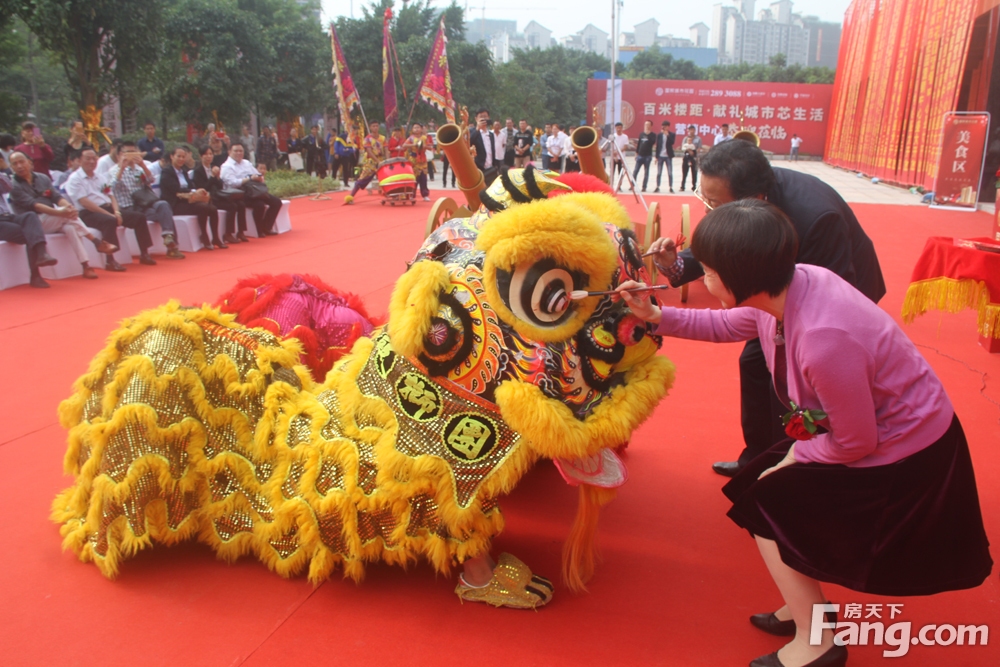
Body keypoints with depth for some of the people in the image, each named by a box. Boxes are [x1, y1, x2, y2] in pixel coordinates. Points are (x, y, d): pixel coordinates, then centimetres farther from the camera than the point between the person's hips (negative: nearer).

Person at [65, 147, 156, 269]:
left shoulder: (99, 177, 21)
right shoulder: (75, 179, -2)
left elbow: (110, 197, 17)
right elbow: (84, 202, -14)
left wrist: (116, 212, -5)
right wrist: (109, 214, -21)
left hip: (108, 209, 8)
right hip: (89, 213, -8)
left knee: (139, 217, -5)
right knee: (110, 221, -38)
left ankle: (144, 254, -1)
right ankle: (110, 261, -37)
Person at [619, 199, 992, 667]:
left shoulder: (823, 340, -38)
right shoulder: (782, 286, -14)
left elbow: (856, 443, -24)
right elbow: (725, 325, 8)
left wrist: (797, 455, -8)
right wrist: (656, 316, 0)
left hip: (905, 460, -8)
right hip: (869, 430, 8)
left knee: (769, 505, -2)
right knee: (760, 484, 12)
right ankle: (809, 607, 29)